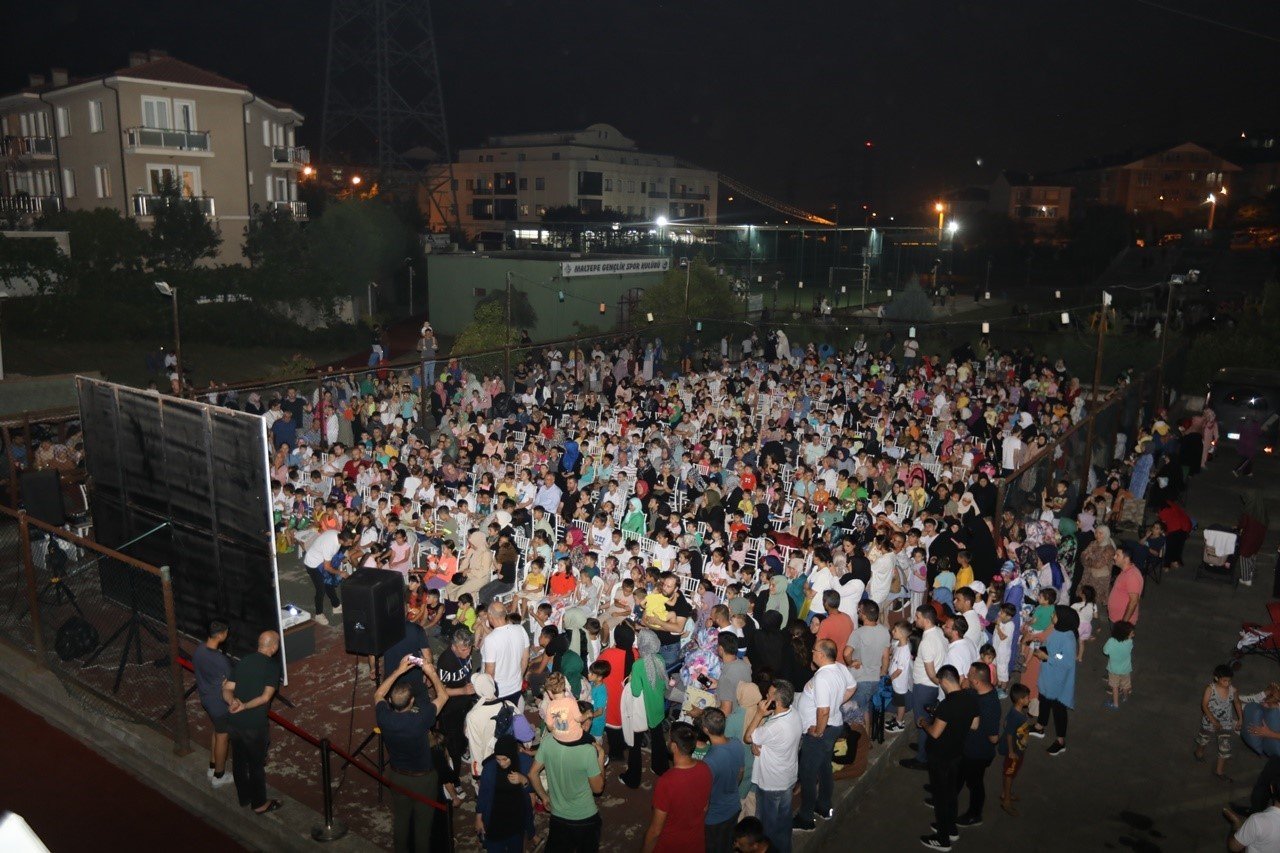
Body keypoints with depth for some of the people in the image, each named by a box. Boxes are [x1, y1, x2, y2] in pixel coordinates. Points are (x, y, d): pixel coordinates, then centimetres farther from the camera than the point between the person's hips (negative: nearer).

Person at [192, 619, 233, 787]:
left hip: (206, 699, 8)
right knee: (222, 739, 12)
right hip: (219, 704, -8)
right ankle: (219, 777, 28)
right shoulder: (220, 660, -34)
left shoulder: (198, 650, -9)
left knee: (216, 733, 27)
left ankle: (212, 769, 42)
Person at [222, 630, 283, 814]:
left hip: (233, 722, 6)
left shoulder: (243, 661, 6)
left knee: (239, 761, 22)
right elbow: (266, 697, -21)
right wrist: (245, 707, -20)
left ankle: (244, 797, 39)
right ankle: (259, 804, 26)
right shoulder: (273, 666, -12)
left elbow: (227, 689, -1)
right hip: (253, 725, -6)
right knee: (256, 764, 12)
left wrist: (233, 702, -18)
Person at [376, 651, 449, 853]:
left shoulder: (384, 718, -26)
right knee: (423, 822, 20)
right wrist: (431, 672, -14)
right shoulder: (420, 719, -35)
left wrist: (398, 670, -9)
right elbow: (443, 696, -18)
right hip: (423, 777, -3)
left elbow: (378, 695, -4)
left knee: (400, 819, 27)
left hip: (397, 776, 4)